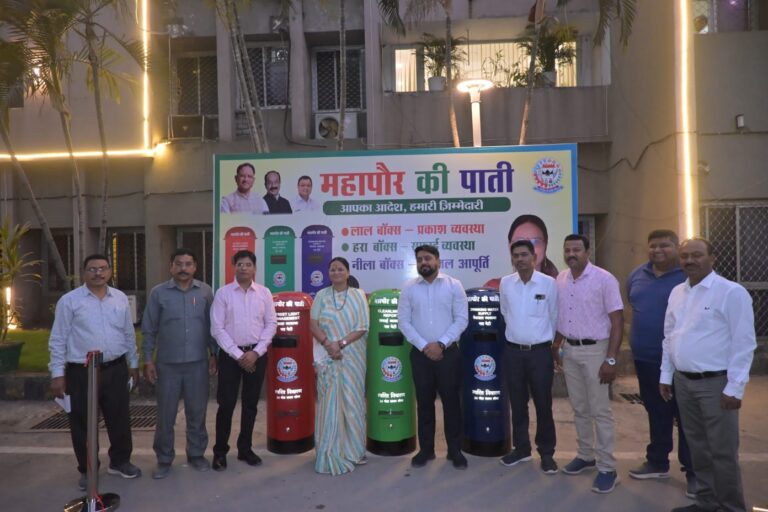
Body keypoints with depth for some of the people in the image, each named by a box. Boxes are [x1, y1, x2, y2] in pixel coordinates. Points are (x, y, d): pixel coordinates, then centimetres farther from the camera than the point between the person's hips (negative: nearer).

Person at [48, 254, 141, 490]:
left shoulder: (120, 298, 6)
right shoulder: (69, 300, -5)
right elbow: (58, 340, -4)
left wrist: (133, 364, 14)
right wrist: (57, 373, -6)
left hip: (115, 369, 3)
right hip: (81, 372, -3)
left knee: (119, 419, 13)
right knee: (83, 424, 9)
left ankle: (120, 461, 32)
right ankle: (87, 470, 27)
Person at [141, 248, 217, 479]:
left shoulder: (205, 291, 2)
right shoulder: (158, 292, -1)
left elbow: (212, 325, 6)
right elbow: (148, 329, 2)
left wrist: (213, 354, 4)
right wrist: (148, 360, -2)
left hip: (198, 363, 1)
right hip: (167, 364, -1)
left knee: (197, 412, 10)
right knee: (165, 414, 8)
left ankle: (196, 454, 26)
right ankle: (164, 459, 24)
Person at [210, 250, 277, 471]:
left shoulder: (264, 293, 2)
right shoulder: (223, 293, -4)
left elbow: (271, 324, 1)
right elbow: (217, 329, -6)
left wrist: (255, 353, -8)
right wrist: (238, 355, -11)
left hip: (257, 354, 2)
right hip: (230, 354, -2)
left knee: (250, 404, 12)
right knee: (226, 404, 3)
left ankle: (245, 448, 28)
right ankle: (220, 452, 20)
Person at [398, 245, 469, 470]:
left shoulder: (454, 285, -1)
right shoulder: (409, 288, 2)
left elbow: (461, 319, -5)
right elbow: (403, 321, -1)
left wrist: (441, 344, -13)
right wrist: (423, 346, -10)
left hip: (448, 352, -1)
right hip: (420, 353, 1)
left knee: (451, 401, 6)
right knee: (424, 402, 10)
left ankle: (455, 450, 20)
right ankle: (426, 449, 23)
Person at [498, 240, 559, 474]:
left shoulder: (549, 283, -7)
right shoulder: (505, 283, 0)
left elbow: (554, 317, 2)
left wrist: (546, 341, 8)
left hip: (540, 351, -2)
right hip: (513, 351, 2)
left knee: (543, 404, 6)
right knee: (517, 404, 12)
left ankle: (547, 453, 21)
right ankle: (521, 448, 27)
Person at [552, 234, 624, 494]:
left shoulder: (604, 279, -12)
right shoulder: (560, 279, 4)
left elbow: (617, 321, -12)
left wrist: (611, 359, -16)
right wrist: (555, 346, 12)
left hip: (595, 350, -5)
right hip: (570, 350, 5)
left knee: (600, 411, 2)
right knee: (579, 408, 15)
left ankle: (607, 468, 14)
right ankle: (585, 455, 30)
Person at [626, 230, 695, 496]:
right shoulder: (637, 275, 7)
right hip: (645, 359, 5)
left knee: (686, 417, 5)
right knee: (656, 414, 18)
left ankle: (693, 472, 19)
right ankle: (657, 462, 32)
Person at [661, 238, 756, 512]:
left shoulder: (731, 292, -11)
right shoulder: (677, 292, 9)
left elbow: (743, 343, -13)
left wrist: (734, 387, -16)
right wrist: (666, 375, 12)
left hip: (716, 383, -6)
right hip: (683, 381, 6)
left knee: (722, 451, 5)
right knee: (698, 446, 17)